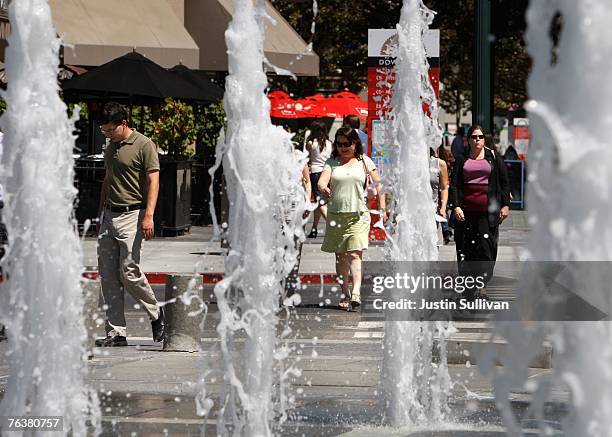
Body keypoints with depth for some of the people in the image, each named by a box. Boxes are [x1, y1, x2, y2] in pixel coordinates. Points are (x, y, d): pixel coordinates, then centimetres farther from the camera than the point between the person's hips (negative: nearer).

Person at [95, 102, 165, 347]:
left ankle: (156, 314, 13)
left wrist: (148, 216, -21)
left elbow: (153, 181, -12)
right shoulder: (110, 148, 16)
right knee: (107, 276, 1)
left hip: (131, 215, -7)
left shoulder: (144, 145, -7)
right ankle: (116, 333, 4)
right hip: (109, 215, 7)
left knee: (129, 272, -11)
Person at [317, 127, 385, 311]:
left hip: (358, 215, -2)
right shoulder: (332, 162, 8)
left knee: (354, 254, -14)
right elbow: (322, 180, -7)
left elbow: (378, 185, 8)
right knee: (340, 256, 7)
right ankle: (345, 294, 14)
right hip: (335, 214, 2)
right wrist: (324, 188, -31)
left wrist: (382, 208, 0)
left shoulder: (364, 161, 7)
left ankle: (356, 293, -24)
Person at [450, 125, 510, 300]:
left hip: (489, 211, -1)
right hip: (466, 211, 2)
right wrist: (456, 206, -7)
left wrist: (505, 205, 3)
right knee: (465, 248, 1)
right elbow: (455, 185, 5)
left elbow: (504, 182, 9)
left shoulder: (494, 157, 8)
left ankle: (481, 286, -6)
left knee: (486, 247, -7)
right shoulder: (462, 160, 10)